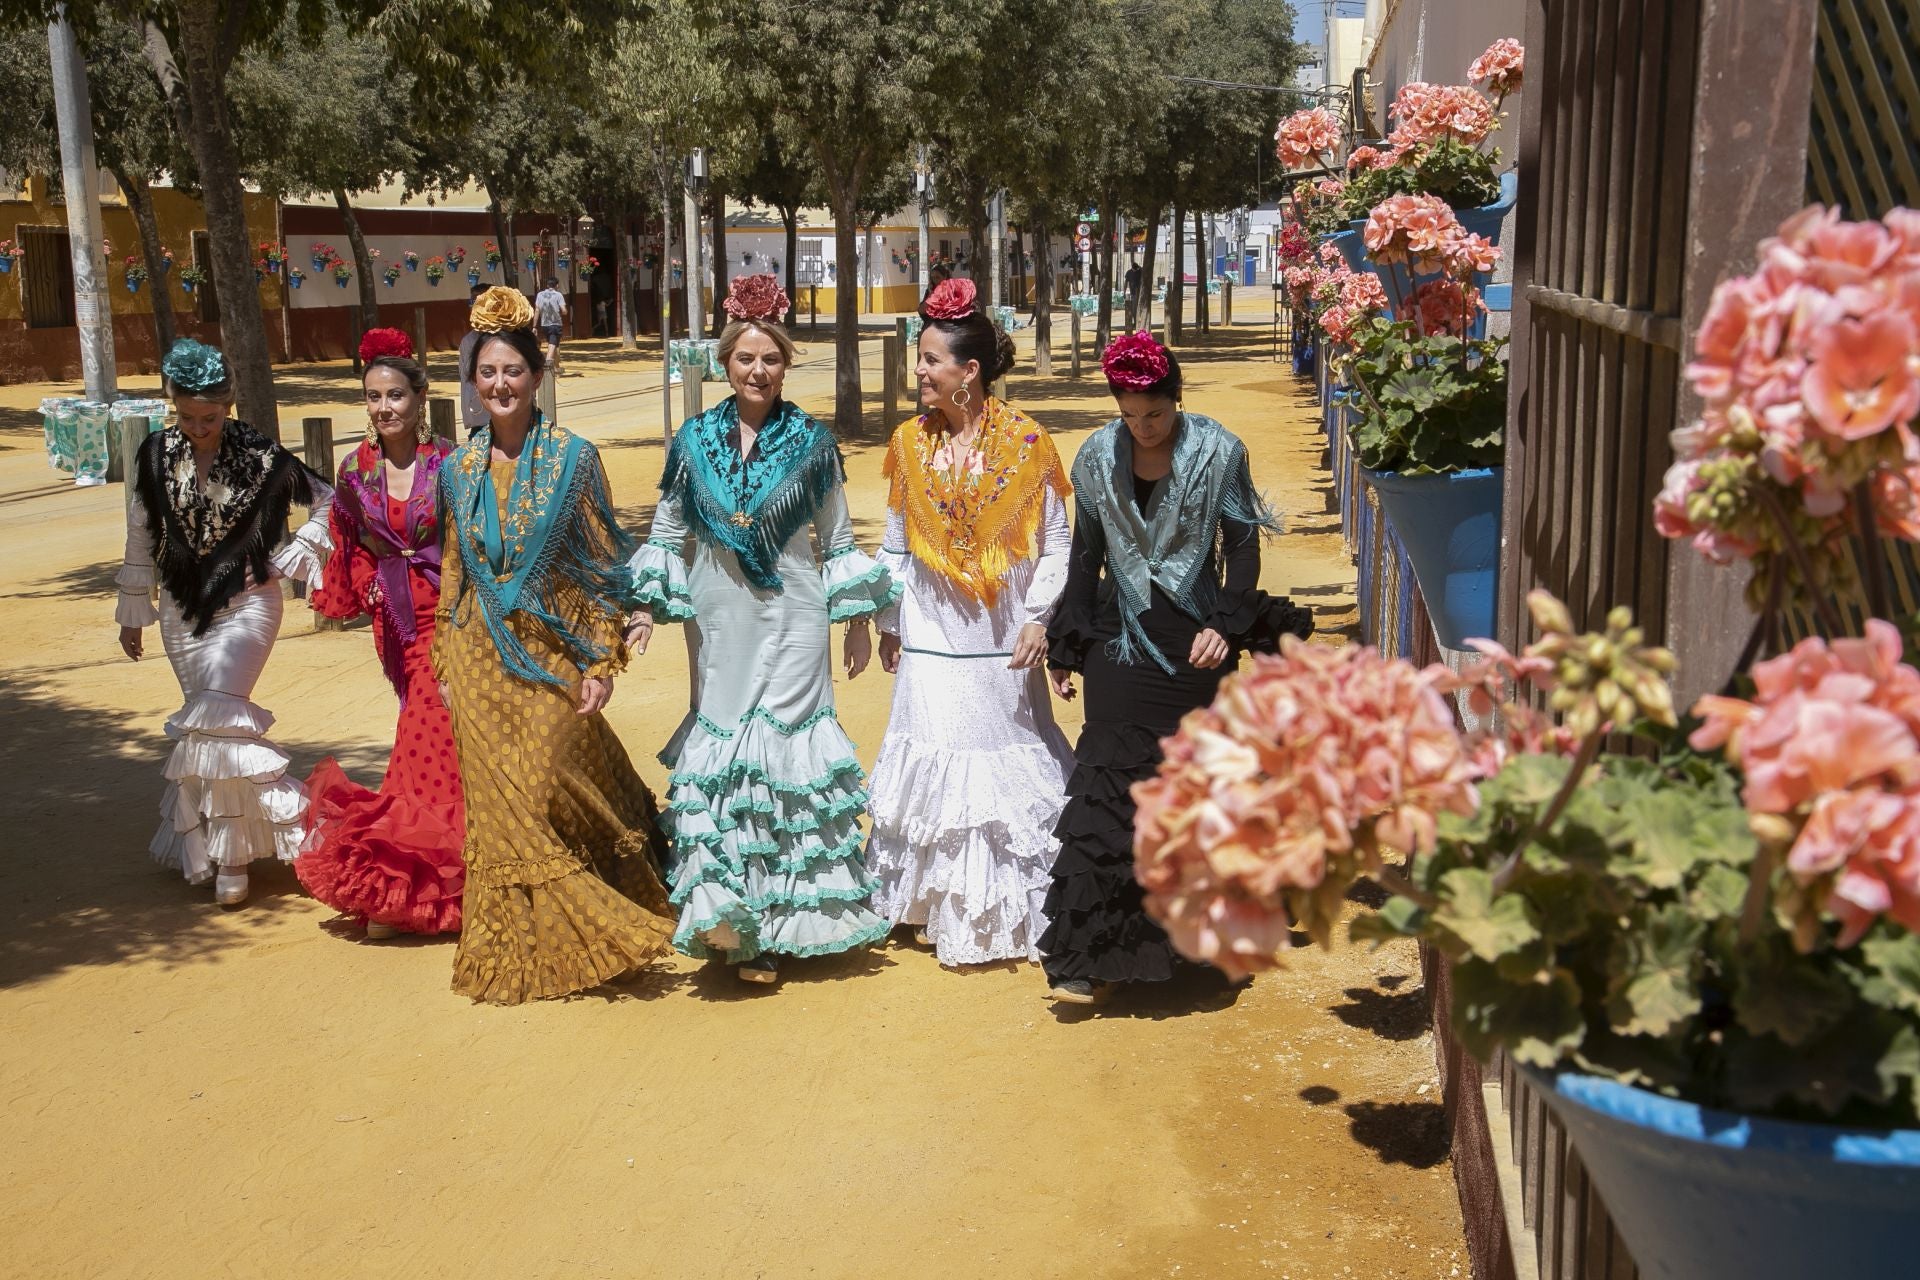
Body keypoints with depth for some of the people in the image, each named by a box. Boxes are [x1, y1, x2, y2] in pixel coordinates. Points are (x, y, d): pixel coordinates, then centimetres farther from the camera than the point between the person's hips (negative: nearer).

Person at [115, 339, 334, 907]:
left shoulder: (261, 456, -9)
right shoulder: (156, 456, 0)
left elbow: (326, 502, 4)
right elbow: (140, 537, 8)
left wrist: (289, 560, -4)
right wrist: (133, 613, 12)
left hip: (246, 601, -4)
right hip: (182, 607, 4)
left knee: (217, 715, -16)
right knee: (207, 721, 9)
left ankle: (231, 853, -7)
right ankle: (219, 834, 22)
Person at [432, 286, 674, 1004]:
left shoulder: (572, 457, -4)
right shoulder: (460, 468, 7)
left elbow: (604, 567, -3)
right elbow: (452, 574, 13)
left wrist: (603, 662, -7)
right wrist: (445, 667, 10)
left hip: (554, 655, -3)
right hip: (482, 661, 3)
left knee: (547, 795, -7)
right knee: (501, 806, 4)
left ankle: (573, 937, 16)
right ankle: (520, 950, 19)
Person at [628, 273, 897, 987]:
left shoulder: (812, 444, 0)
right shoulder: (694, 442, 3)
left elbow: (838, 542, 7)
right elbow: (666, 535, 9)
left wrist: (857, 621, 7)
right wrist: (646, 609, -1)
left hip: (792, 623, -2)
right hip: (719, 624, 2)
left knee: (787, 750, -2)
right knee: (719, 748, 2)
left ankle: (776, 916, 8)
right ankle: (725, 910, 8)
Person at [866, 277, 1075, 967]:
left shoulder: (1025, 442, -6)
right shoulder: (911, 441, 3)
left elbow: (1055, 541, -2)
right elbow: (896, 543, 11)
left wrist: (1039, 619, -9)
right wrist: (888, 620, 10)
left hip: (1003, 640, -2)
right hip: (933, 638, 2)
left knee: (1009, 763, 6)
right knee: (939, 767, 2)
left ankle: (1011, 906, 21)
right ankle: (947, 907, 17)